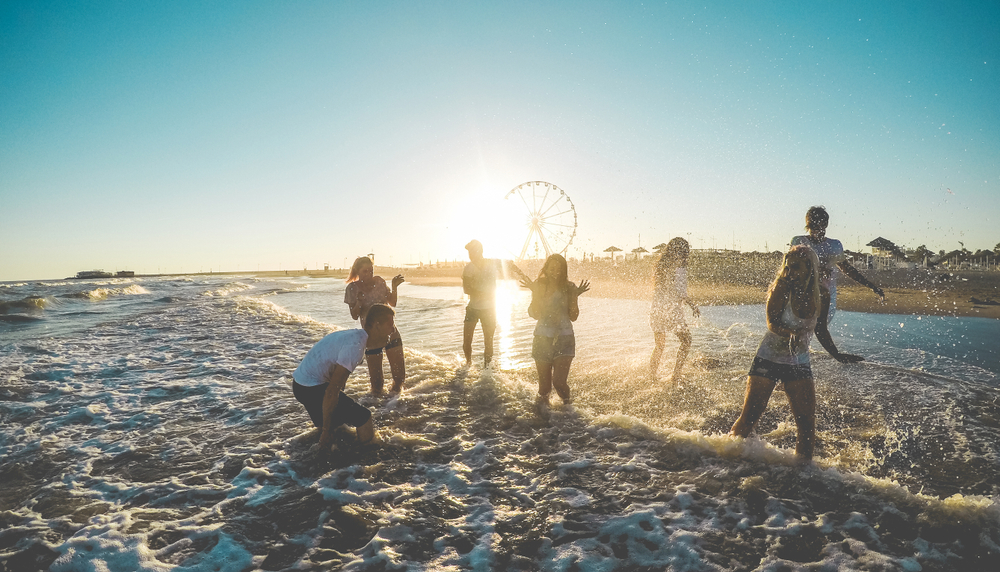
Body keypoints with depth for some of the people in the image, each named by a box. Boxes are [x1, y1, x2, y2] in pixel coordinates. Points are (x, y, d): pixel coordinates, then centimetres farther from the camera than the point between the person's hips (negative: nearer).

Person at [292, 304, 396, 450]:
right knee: (363, 418, -9)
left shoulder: (356, 336, 7)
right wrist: (326, 430, -20)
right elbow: (332, 391, -27)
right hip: (311, 389, -10)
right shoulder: (356, 345, -24)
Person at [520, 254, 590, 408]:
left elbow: (573, 317, 0)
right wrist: (535, 293, -14)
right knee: (544, 383, 5)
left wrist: (574, 297, -11)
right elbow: (535, 314, -4)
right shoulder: (539, 286, 2)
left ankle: (567, 403, 19)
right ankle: (543, 401, 36)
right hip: (543, 338, 1)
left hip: (564, 338, -1)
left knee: (559, 381, -12)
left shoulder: (569, 288, 0)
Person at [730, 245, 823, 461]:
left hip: (799, 364, 4)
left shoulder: (818, 297, 1)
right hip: (769, 359, -4)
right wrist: (791, 334, -37)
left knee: (807, 420, -2)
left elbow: (820, 329, 17)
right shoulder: (781, 289, -10)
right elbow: (772, 323, -21)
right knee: (749, 416, -5)